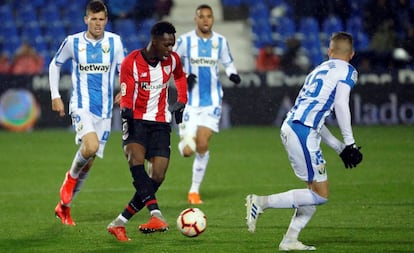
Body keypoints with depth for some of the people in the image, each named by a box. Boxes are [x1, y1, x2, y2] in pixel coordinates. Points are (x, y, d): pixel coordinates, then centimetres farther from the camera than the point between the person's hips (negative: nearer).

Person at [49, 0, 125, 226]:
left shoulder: (114, 42, 2)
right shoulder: (73, 42, -2)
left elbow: (123, 70, 14)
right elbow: (55, 65, 13)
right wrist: (55, 96, 7)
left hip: (104, 110, 3)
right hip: (82, 106, -3)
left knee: (88, 161, 7)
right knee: (90, 147, -29)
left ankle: (64, 206, 24)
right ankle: (71, 177, 3)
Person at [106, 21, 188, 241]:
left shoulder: (172, 60, 2)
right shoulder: (131, 62, -10)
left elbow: (180, 77, 25)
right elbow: (126, 97, -11)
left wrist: (181, 101, 13)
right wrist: (126, 112, -31)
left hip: (160, 123, 4)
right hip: (137, 121, -4)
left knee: (157, 177, -10)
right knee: (136, 159, -32)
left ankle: (119, 223, -1)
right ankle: (156, 215, -44)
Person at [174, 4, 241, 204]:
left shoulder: (220, 41, 3)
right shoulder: (185, 41, -4)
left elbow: (228, 63, 14)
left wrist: (232, 74, -8)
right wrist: (183, 77, -12)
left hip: (211, 100, 1)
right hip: (190, 101, -1)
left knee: (202, 146, -10)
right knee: (187, 151, -9)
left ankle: (195, 190, 6)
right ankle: (184, 139, 31)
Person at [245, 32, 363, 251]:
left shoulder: (319, 71, 27)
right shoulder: (347, 71, 3)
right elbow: (341, 104, -14)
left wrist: (341, 148, 29)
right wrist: (349, 143, -11)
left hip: (290, 127, 9)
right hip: (303, 132, -9)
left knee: (316, 190, 16)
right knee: (320, 195, -3)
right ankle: (262, 202, -8)